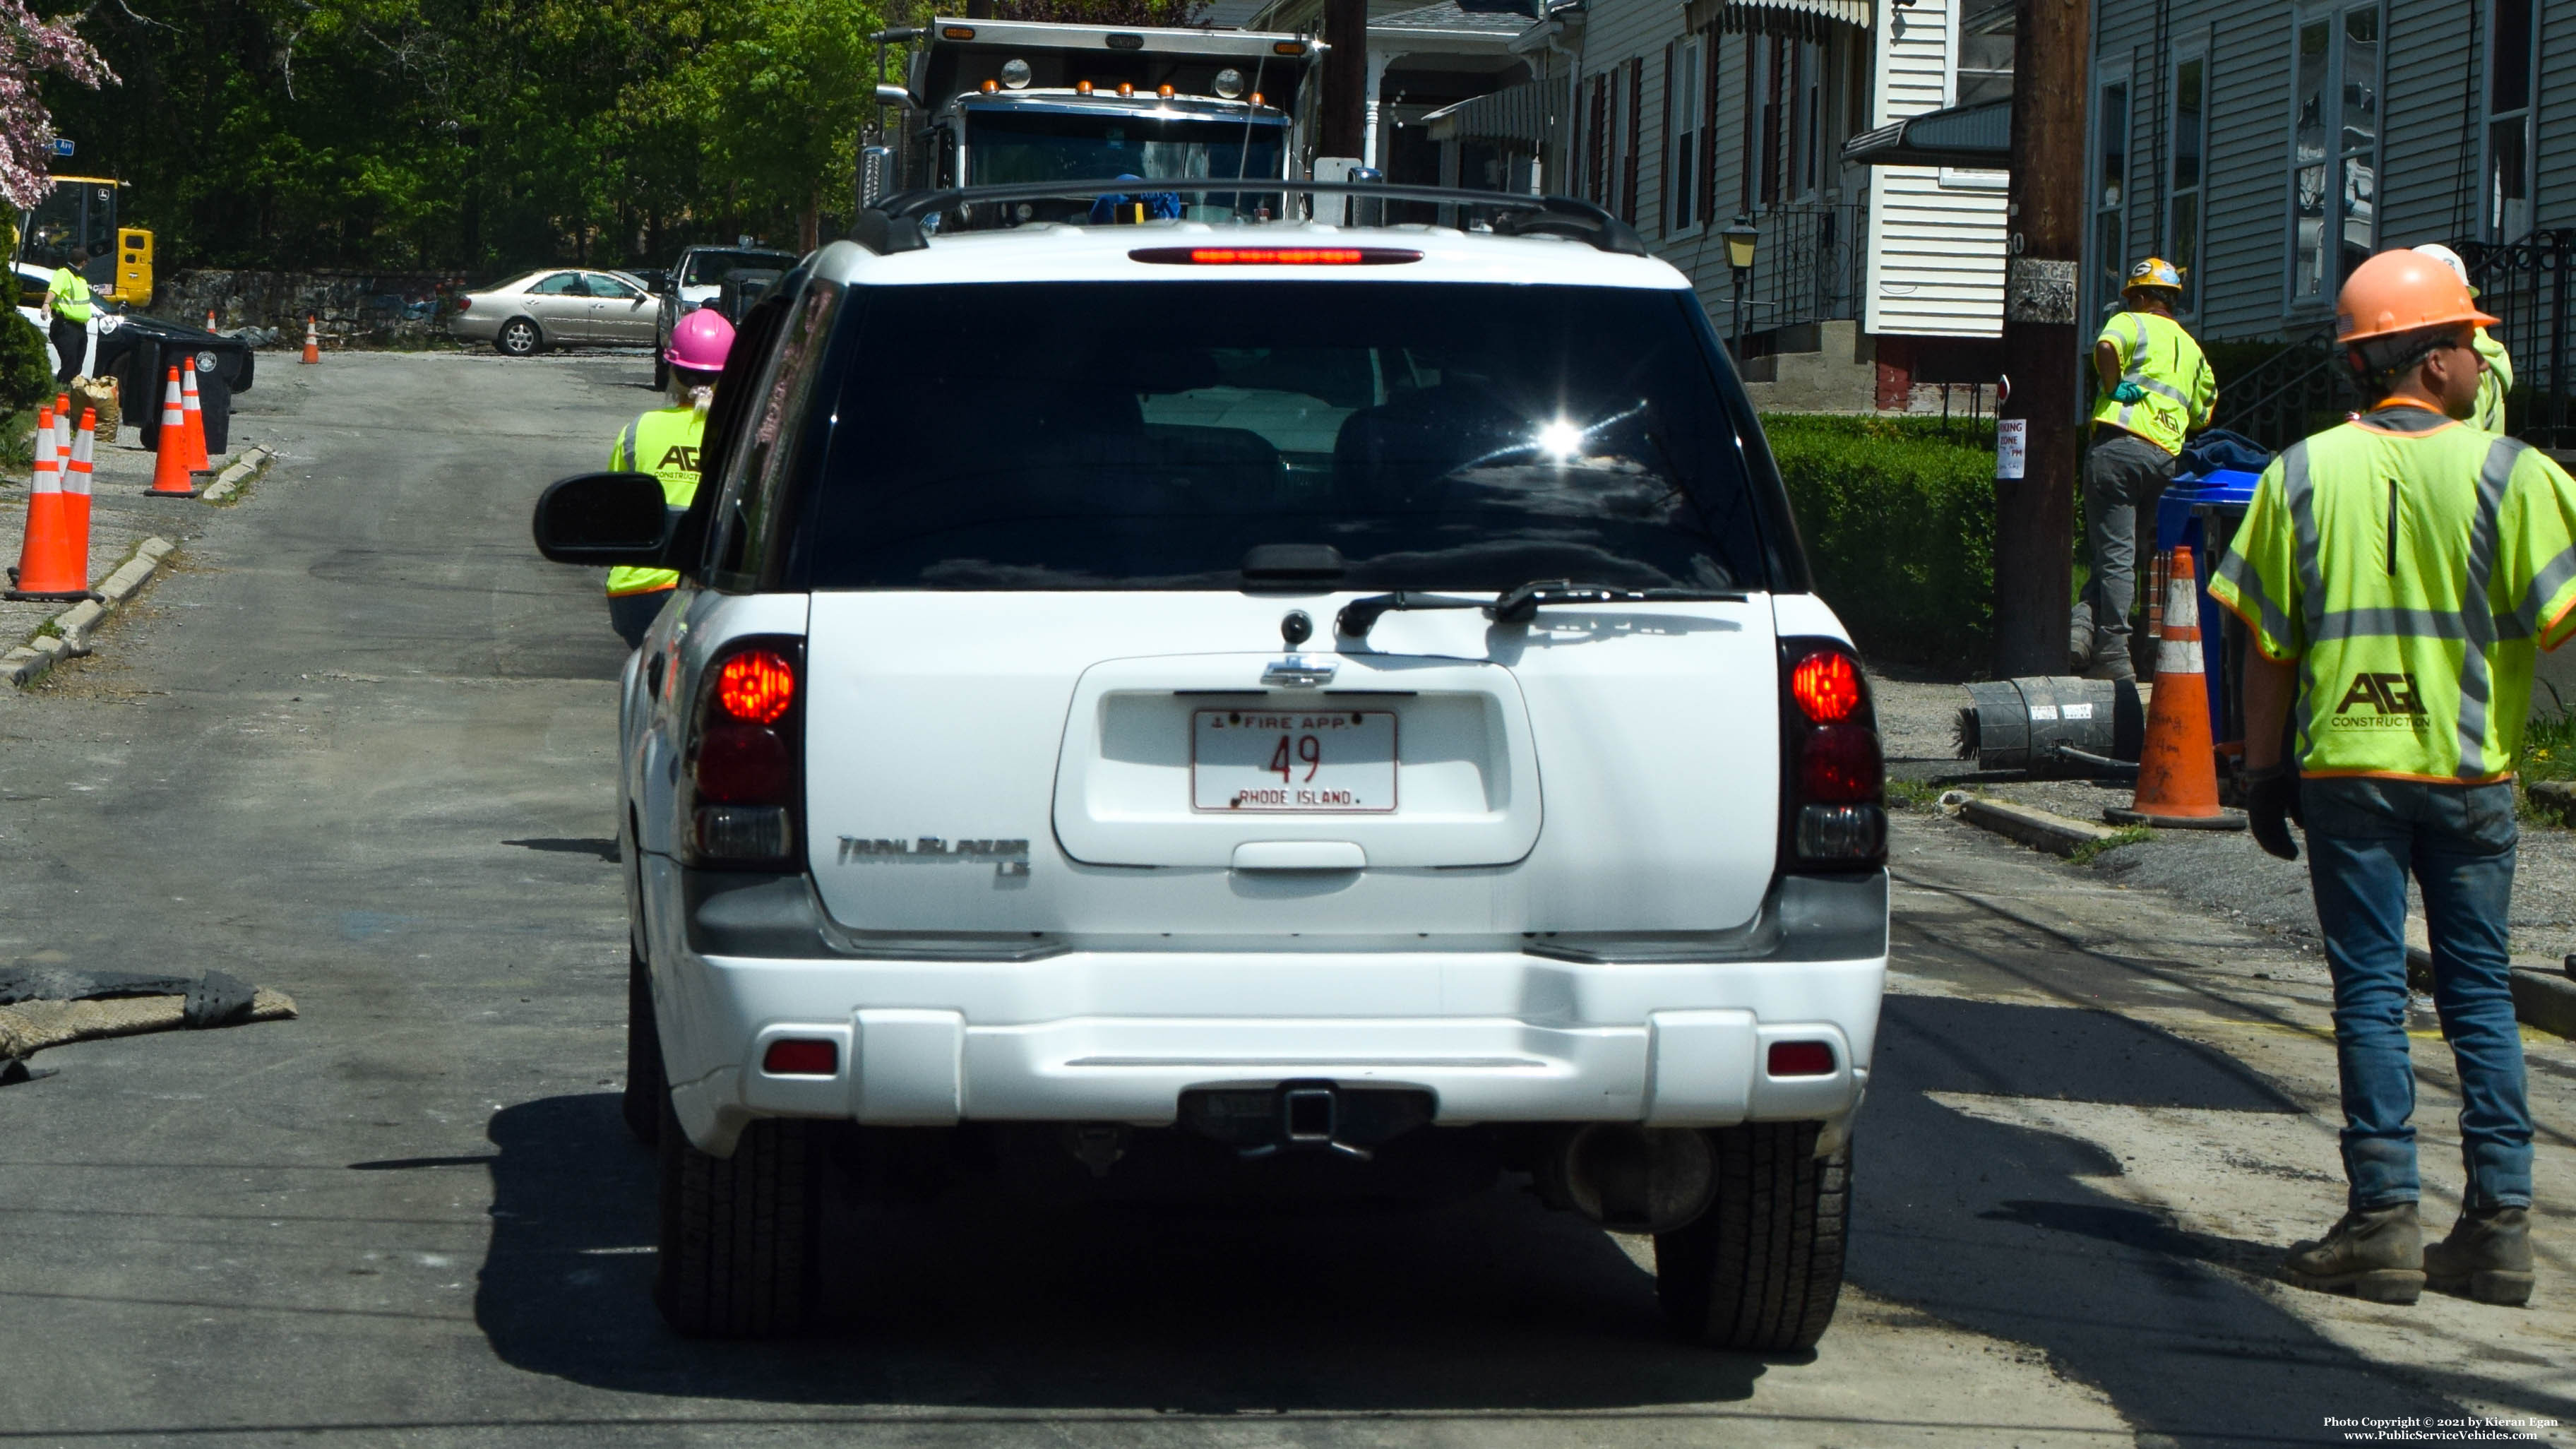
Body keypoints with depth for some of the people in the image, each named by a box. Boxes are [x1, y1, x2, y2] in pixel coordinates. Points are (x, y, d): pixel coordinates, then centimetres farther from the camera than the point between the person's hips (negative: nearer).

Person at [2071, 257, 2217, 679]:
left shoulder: (2131, 323, 5)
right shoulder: (2191, 348, 24)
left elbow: (2106, 347, -19)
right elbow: (2202, 414, 26)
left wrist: (2114, 387, -6)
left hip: (2118, 444, -5)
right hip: (2165, 457, 5)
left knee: (2114, 554, -6)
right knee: (2122, 552, 12)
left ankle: (2113, 655, -12)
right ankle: (2087, 624, -6)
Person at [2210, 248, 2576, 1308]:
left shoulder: (2303, 473, 1)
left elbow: (2265, 641, 2)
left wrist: (2263, 770, 9)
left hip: (2346, 769, 0)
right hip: (2471, 772, 0)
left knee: (2370, 992, 4)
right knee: (2479, 992, 9)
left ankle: (2385, 1220, -1)